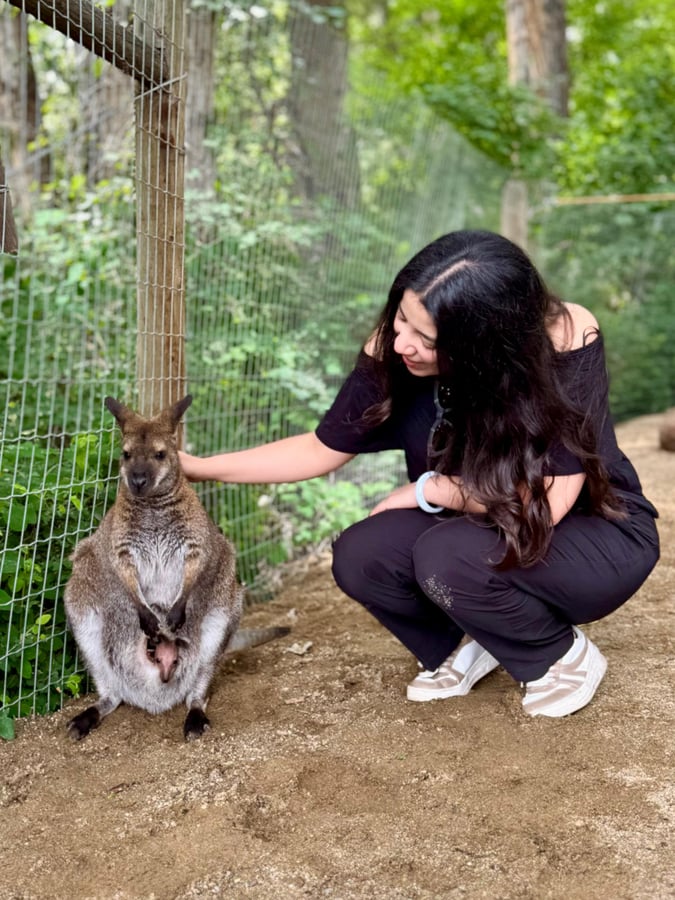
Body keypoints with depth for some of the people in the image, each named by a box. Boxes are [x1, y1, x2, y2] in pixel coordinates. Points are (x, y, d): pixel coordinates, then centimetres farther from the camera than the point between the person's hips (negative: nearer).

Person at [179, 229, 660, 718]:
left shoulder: (567, 337, -29)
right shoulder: (392, 352, -17)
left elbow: (547, 502, -28)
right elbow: (323, 448, -4)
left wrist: (426, 489, -19)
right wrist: (200, 467, -9)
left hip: (596, 535, -4)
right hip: (479, 531, 4)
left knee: (446, 557, -31)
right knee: (360, 555, -21)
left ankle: (566, 655, -1)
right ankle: (468, 643, 9)